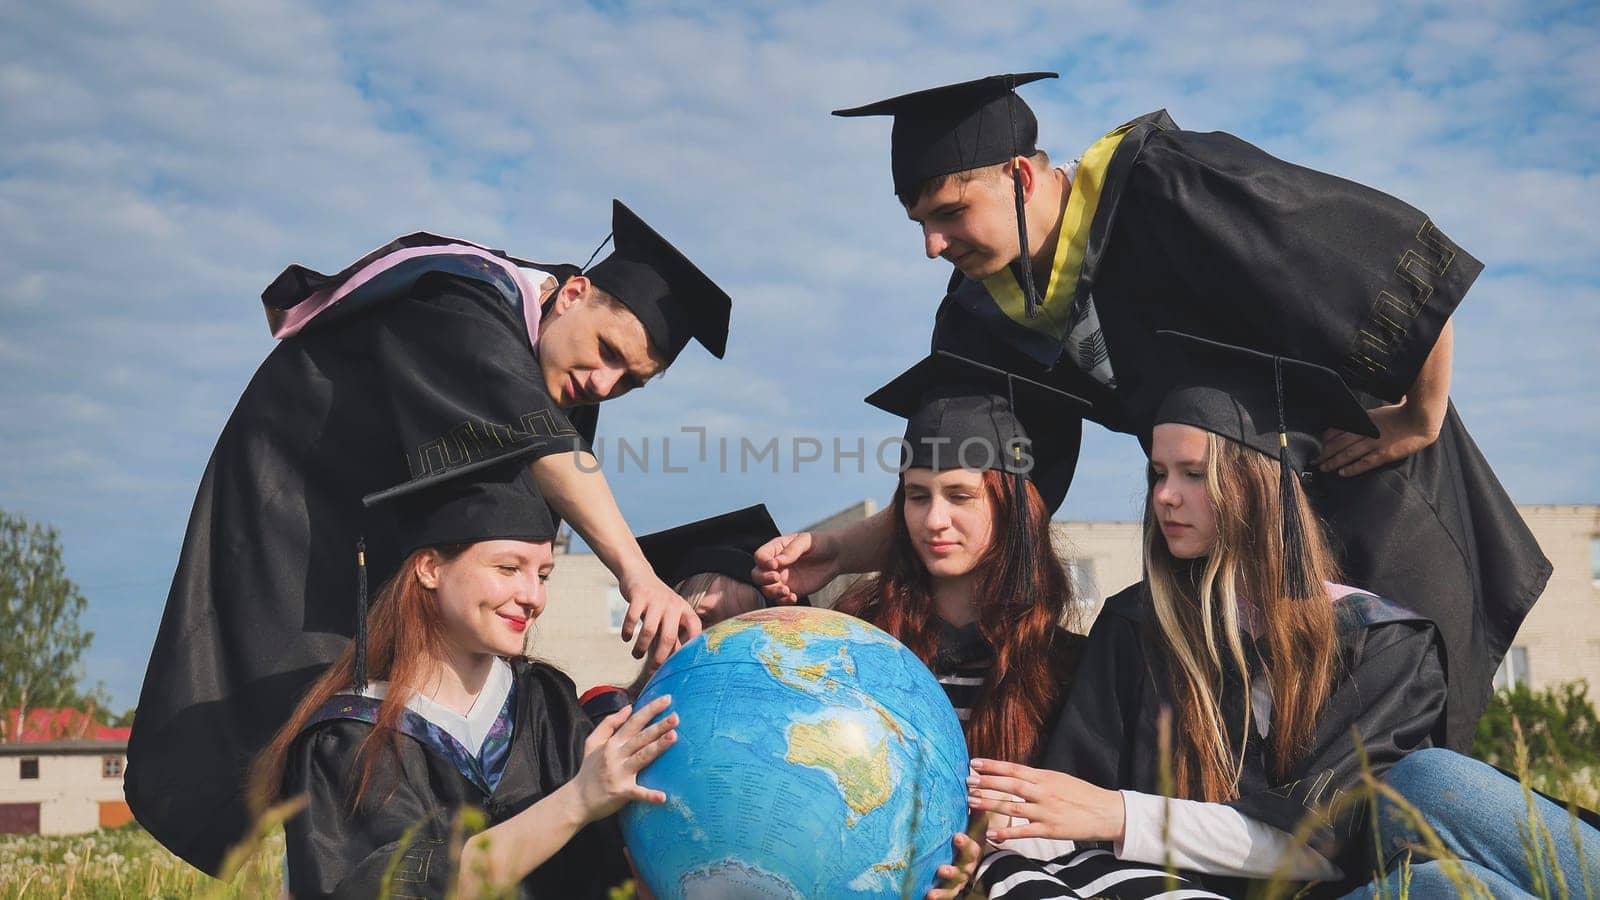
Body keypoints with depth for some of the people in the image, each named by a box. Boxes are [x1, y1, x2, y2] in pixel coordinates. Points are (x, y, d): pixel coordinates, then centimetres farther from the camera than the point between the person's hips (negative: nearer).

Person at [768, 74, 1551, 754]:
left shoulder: (1166, 189, -29)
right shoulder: (984, 318, -7)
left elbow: (1411, 255, -26)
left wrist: (1422, 420, -17)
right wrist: (833, 553, -16)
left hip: (1364, 485, -6)